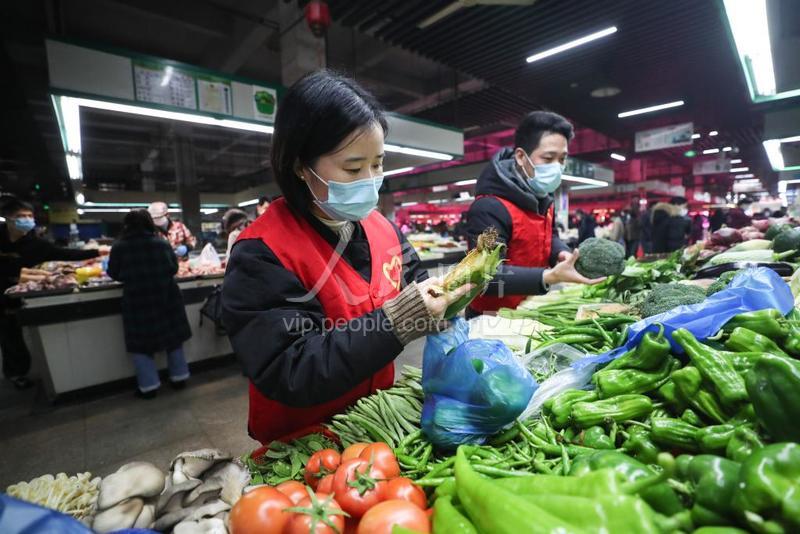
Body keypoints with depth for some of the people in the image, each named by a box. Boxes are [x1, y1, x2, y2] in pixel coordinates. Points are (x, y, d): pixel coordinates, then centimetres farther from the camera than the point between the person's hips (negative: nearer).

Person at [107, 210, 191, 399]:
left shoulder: (119, 247, -7)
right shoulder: (162, 243, -2)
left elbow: (114, 274, 2)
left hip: (137, 301, -2)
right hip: (166, 297, 2)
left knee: (141, 343, 11)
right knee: (172, 336, 15)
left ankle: (149, 385, 15)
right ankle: (179, 377, 24)